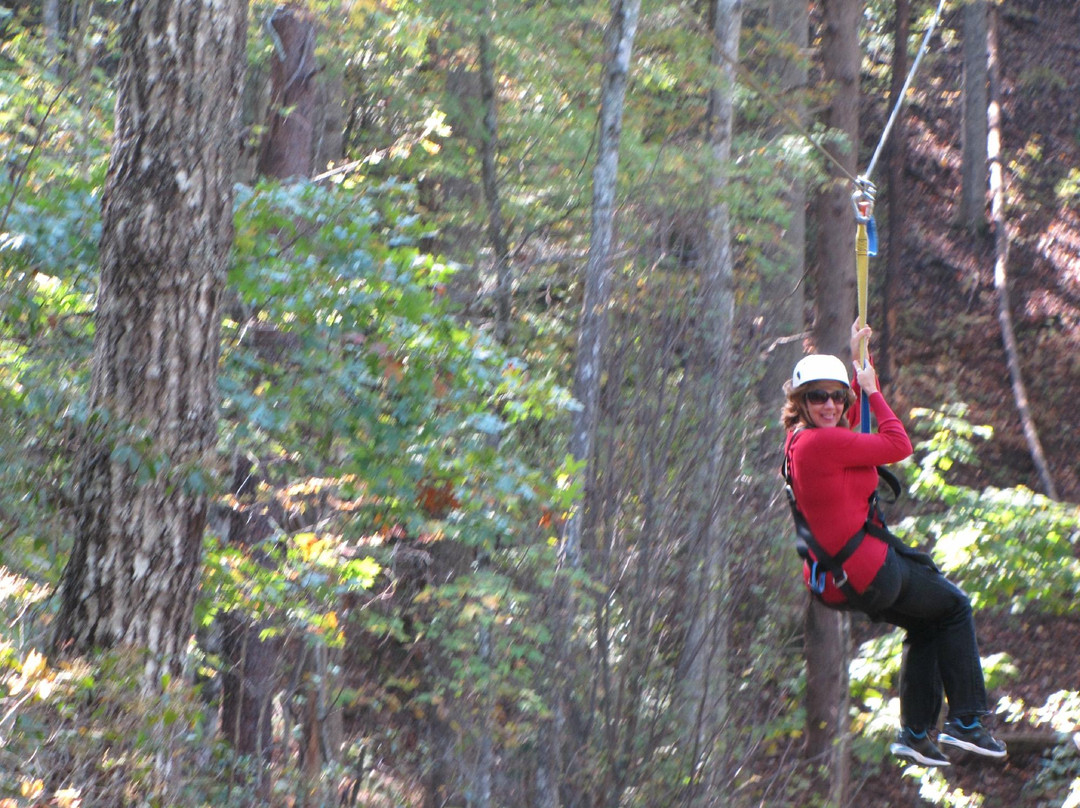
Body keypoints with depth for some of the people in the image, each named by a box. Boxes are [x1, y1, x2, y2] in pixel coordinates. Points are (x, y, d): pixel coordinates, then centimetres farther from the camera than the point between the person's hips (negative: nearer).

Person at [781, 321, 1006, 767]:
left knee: (926, 626, 29)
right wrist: (871, 388, -3)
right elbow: (899, 444, -16)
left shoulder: (799, 438, 6)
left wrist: (855, 362, 31)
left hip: (832, 578, 10)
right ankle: (966, 723, 14)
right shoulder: (823, 443, -24)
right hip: (867, 571, -10)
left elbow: (844, 427, 30)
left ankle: (915, 733, 27)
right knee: (955, 606, 14)